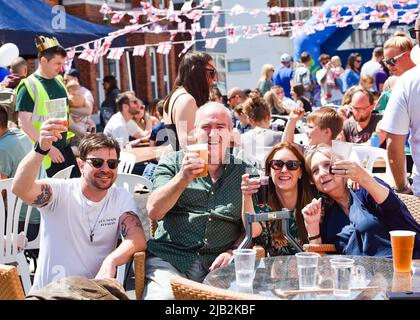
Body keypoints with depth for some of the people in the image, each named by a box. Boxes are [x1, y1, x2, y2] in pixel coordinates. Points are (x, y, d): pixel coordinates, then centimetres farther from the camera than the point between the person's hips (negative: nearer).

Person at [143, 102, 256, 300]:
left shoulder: (244, 172, 13)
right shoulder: (173, 162, 11)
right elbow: (154, 212, -3)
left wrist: (233, 252, -8)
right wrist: (183, 178, -16)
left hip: (218, 264, 1)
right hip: (169, 258, -1)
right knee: (163, 296, -29)